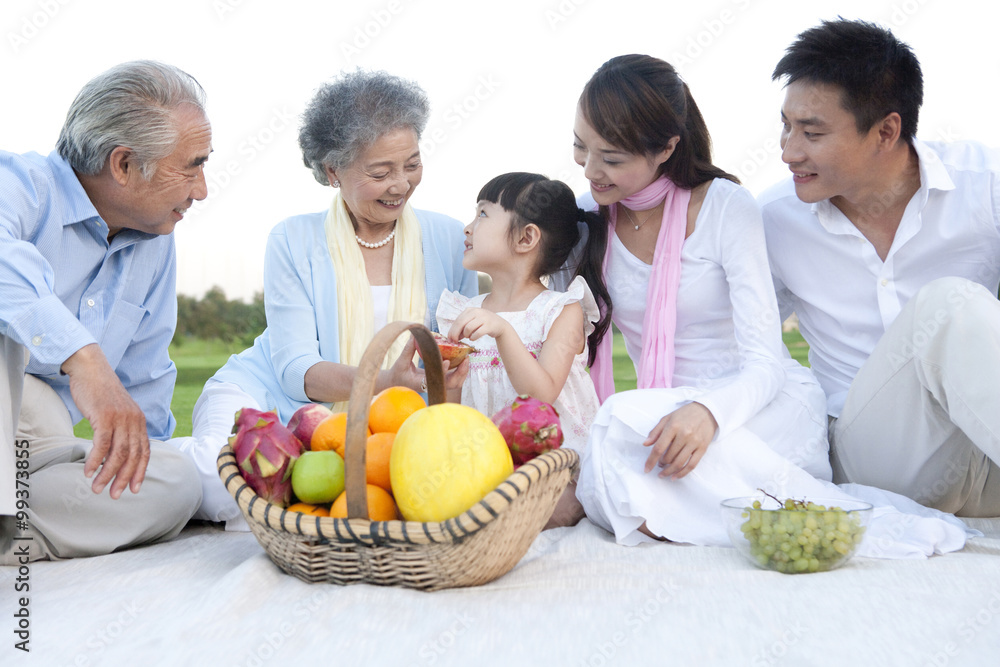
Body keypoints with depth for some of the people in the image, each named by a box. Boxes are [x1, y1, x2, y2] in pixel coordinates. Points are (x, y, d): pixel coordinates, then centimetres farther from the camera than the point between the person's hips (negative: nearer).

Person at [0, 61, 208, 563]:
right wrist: (81, 355, -49)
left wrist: (132, 462, 19)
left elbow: (144, 383, 23)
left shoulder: (156, 245, 12)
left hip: (41, 445, 6)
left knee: (177, 482, -20)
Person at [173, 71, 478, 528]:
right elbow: (296, 369, -13)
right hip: (265, 400, -3)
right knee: (225, 483, -34)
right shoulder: (293, 242, -5)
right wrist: (385, 381, -32)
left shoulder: (447, 239, 1)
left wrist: (452, 363, -19)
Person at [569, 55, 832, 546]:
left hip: (771, 409, -4)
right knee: (601, 486, -28)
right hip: (664, 413, 4)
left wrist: (707, 411, -37)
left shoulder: (726, 207, -10)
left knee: (626, 418, -33)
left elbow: (764, 364, -16)